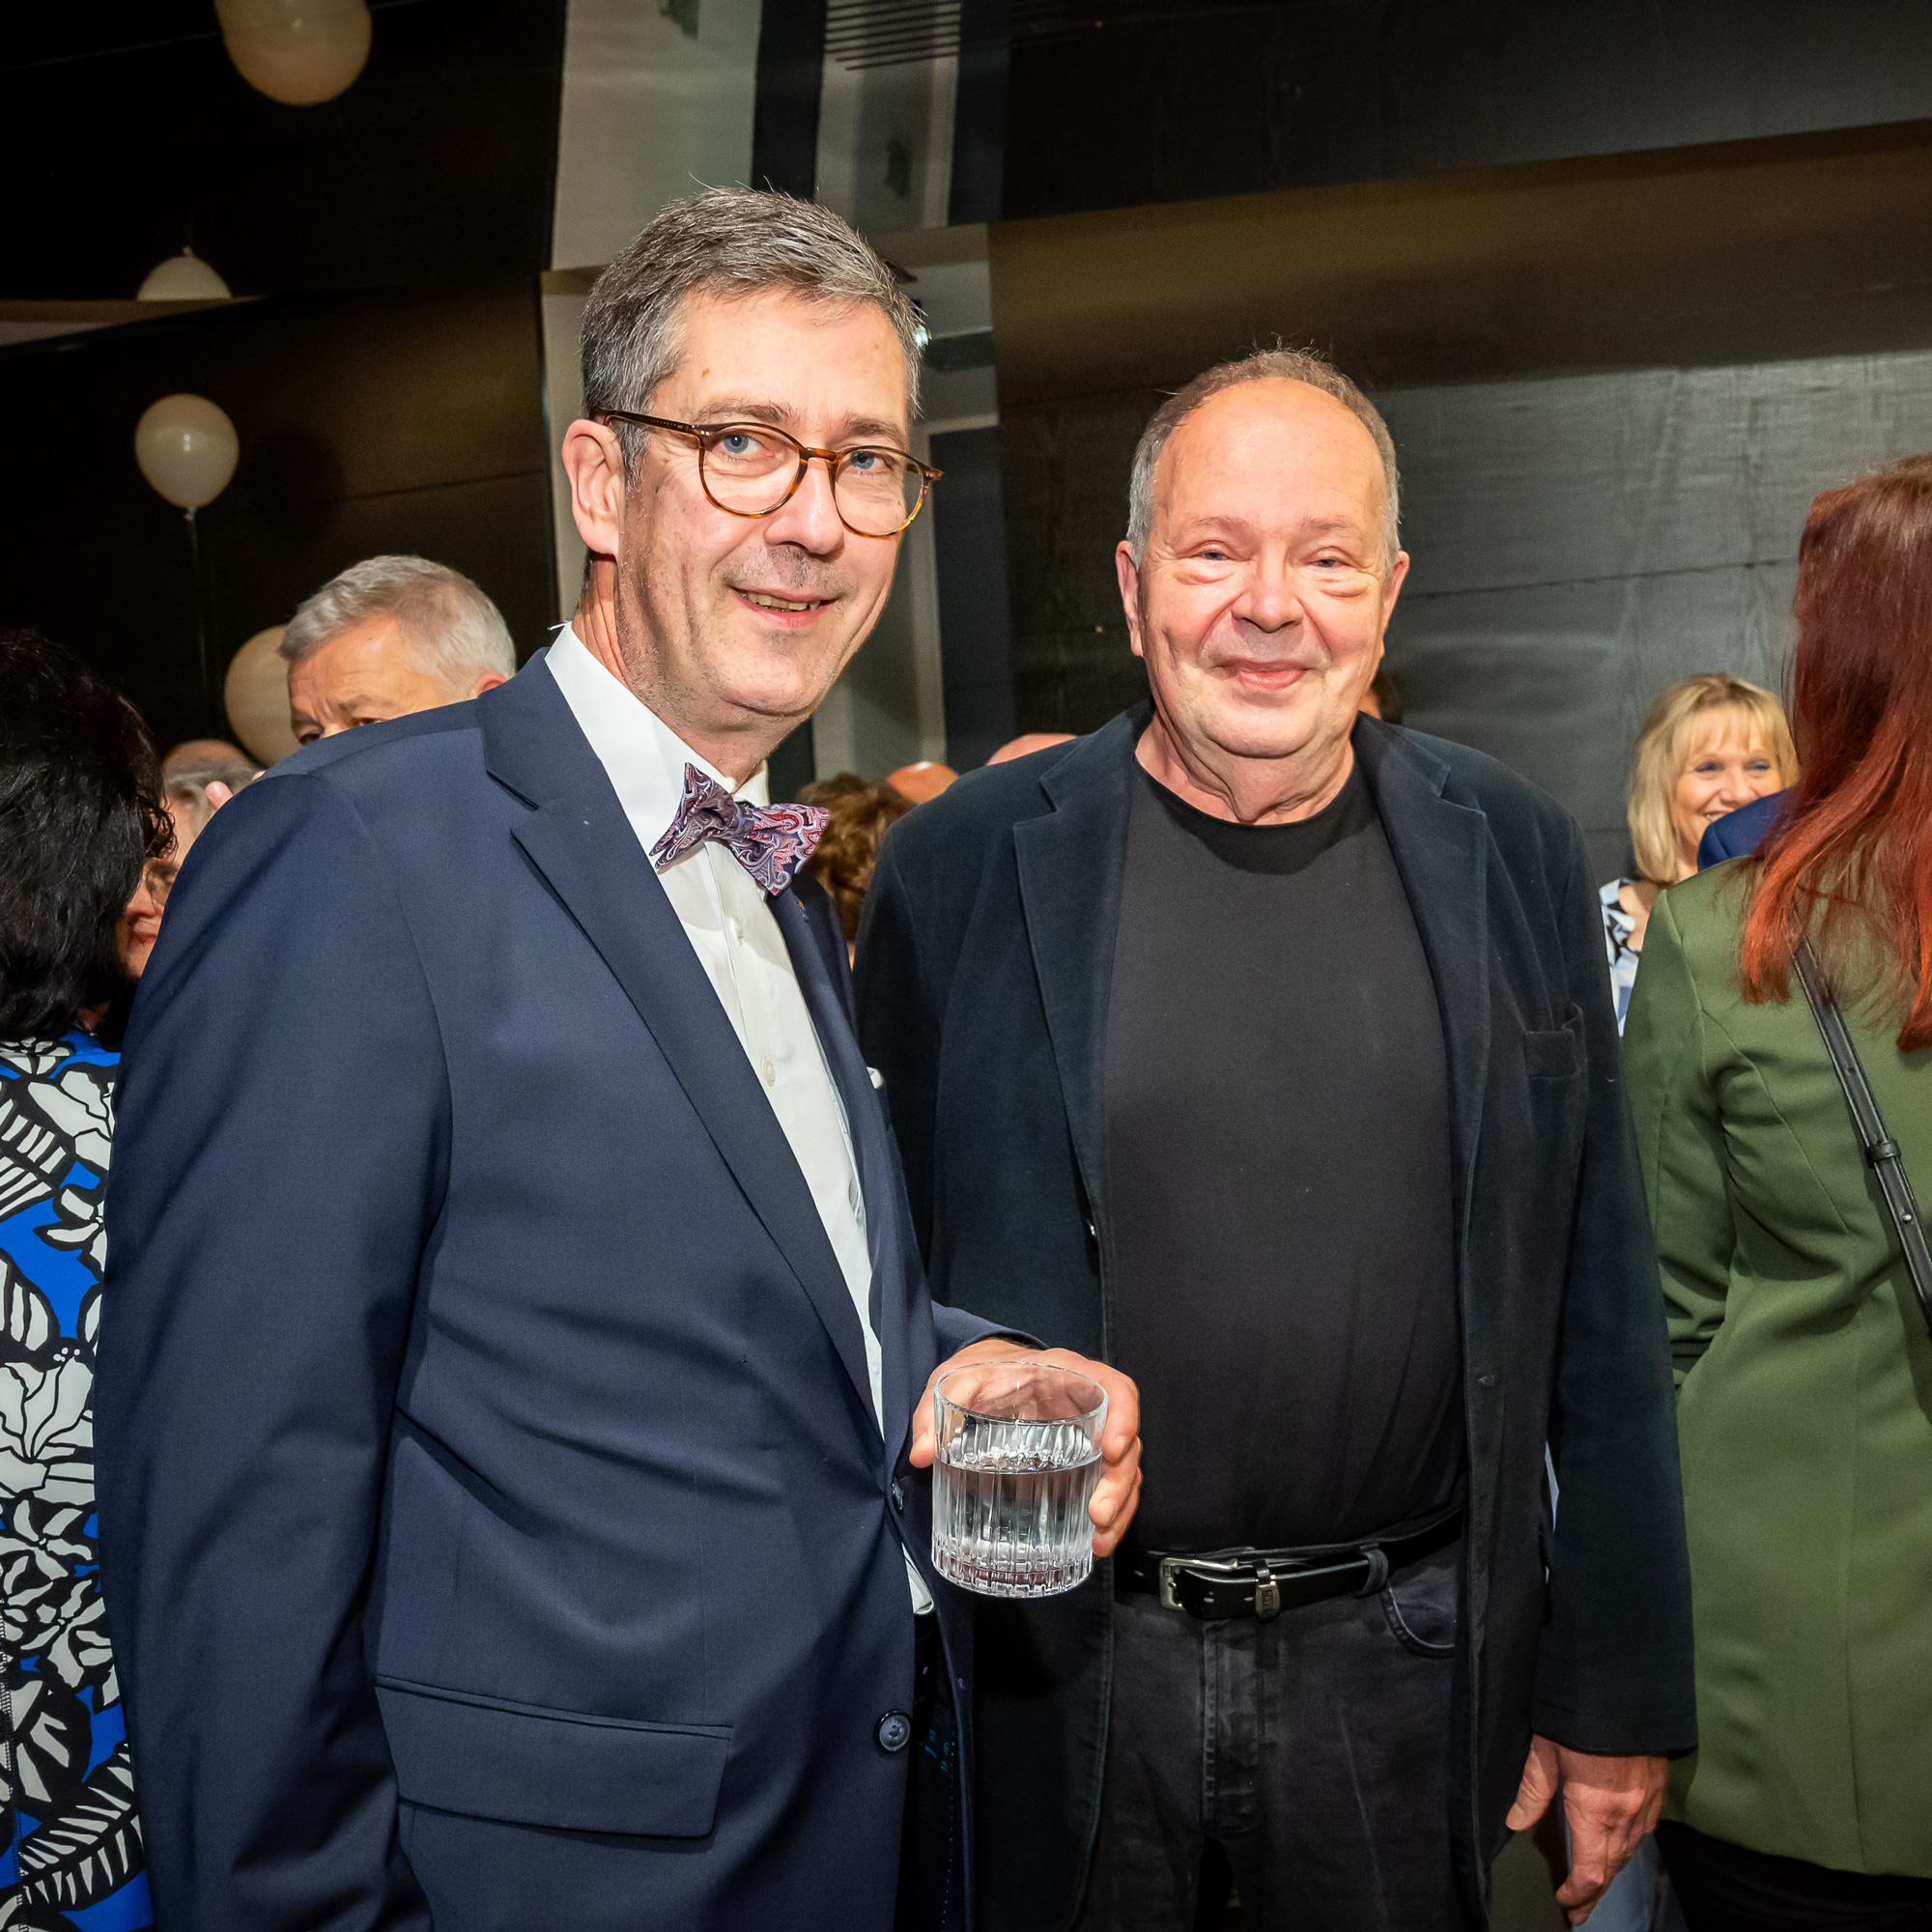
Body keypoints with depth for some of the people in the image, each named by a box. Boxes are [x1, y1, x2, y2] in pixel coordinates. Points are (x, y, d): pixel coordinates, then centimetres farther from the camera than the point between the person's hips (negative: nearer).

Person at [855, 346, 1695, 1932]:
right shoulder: (961, 868, -6)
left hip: (1407, 1660, 2)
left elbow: (1597, 1308, 3)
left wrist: (1619, 1686, 4)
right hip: (1060, 1671, -1)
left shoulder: (1515, 858, -1)